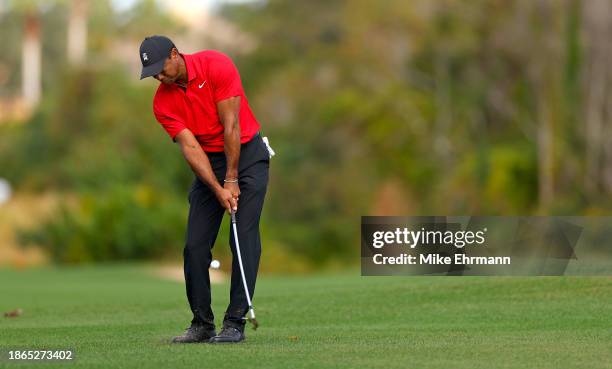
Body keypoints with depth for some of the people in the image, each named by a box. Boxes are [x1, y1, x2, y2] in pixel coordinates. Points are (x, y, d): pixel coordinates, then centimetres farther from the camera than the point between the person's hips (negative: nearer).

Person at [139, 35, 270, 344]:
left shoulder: (216, 66, -19)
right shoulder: (162, 102, -8)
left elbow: (231, 125, -19)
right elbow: (190, 147, -13)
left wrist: (231, 180, -18)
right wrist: (218, 189, -23)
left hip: (246, 153, -4)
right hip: (208, 162, 4)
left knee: (244, 239, -11)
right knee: (195, 245, -3)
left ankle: (235, 322, -11)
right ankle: (202, 323, 6)